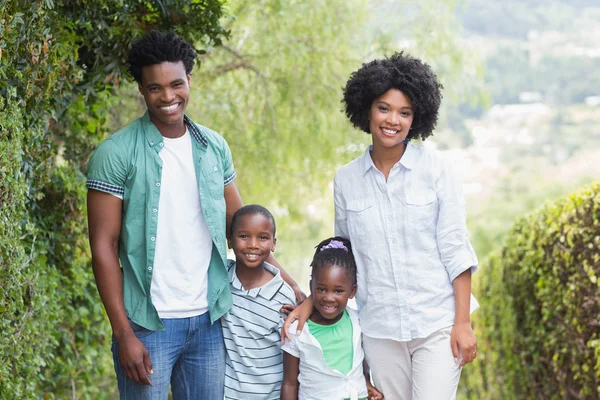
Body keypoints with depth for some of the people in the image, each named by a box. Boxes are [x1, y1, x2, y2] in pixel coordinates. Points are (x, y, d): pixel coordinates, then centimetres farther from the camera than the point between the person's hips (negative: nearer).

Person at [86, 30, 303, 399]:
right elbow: (104, 245, -8)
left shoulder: (214, 147, 6)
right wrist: (124, 334, -12)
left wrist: (283, 278, 4)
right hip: (148, 324, -4)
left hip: (209, 318, 4)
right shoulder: (116, 154, -8)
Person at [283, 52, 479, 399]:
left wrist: (462, 322, -8)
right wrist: (310, 302, 3)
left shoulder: (436, 170, -3)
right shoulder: (346, 180, 4)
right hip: (379, 330, 3)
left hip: (437, 325, -2)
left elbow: (455, 250, -4)